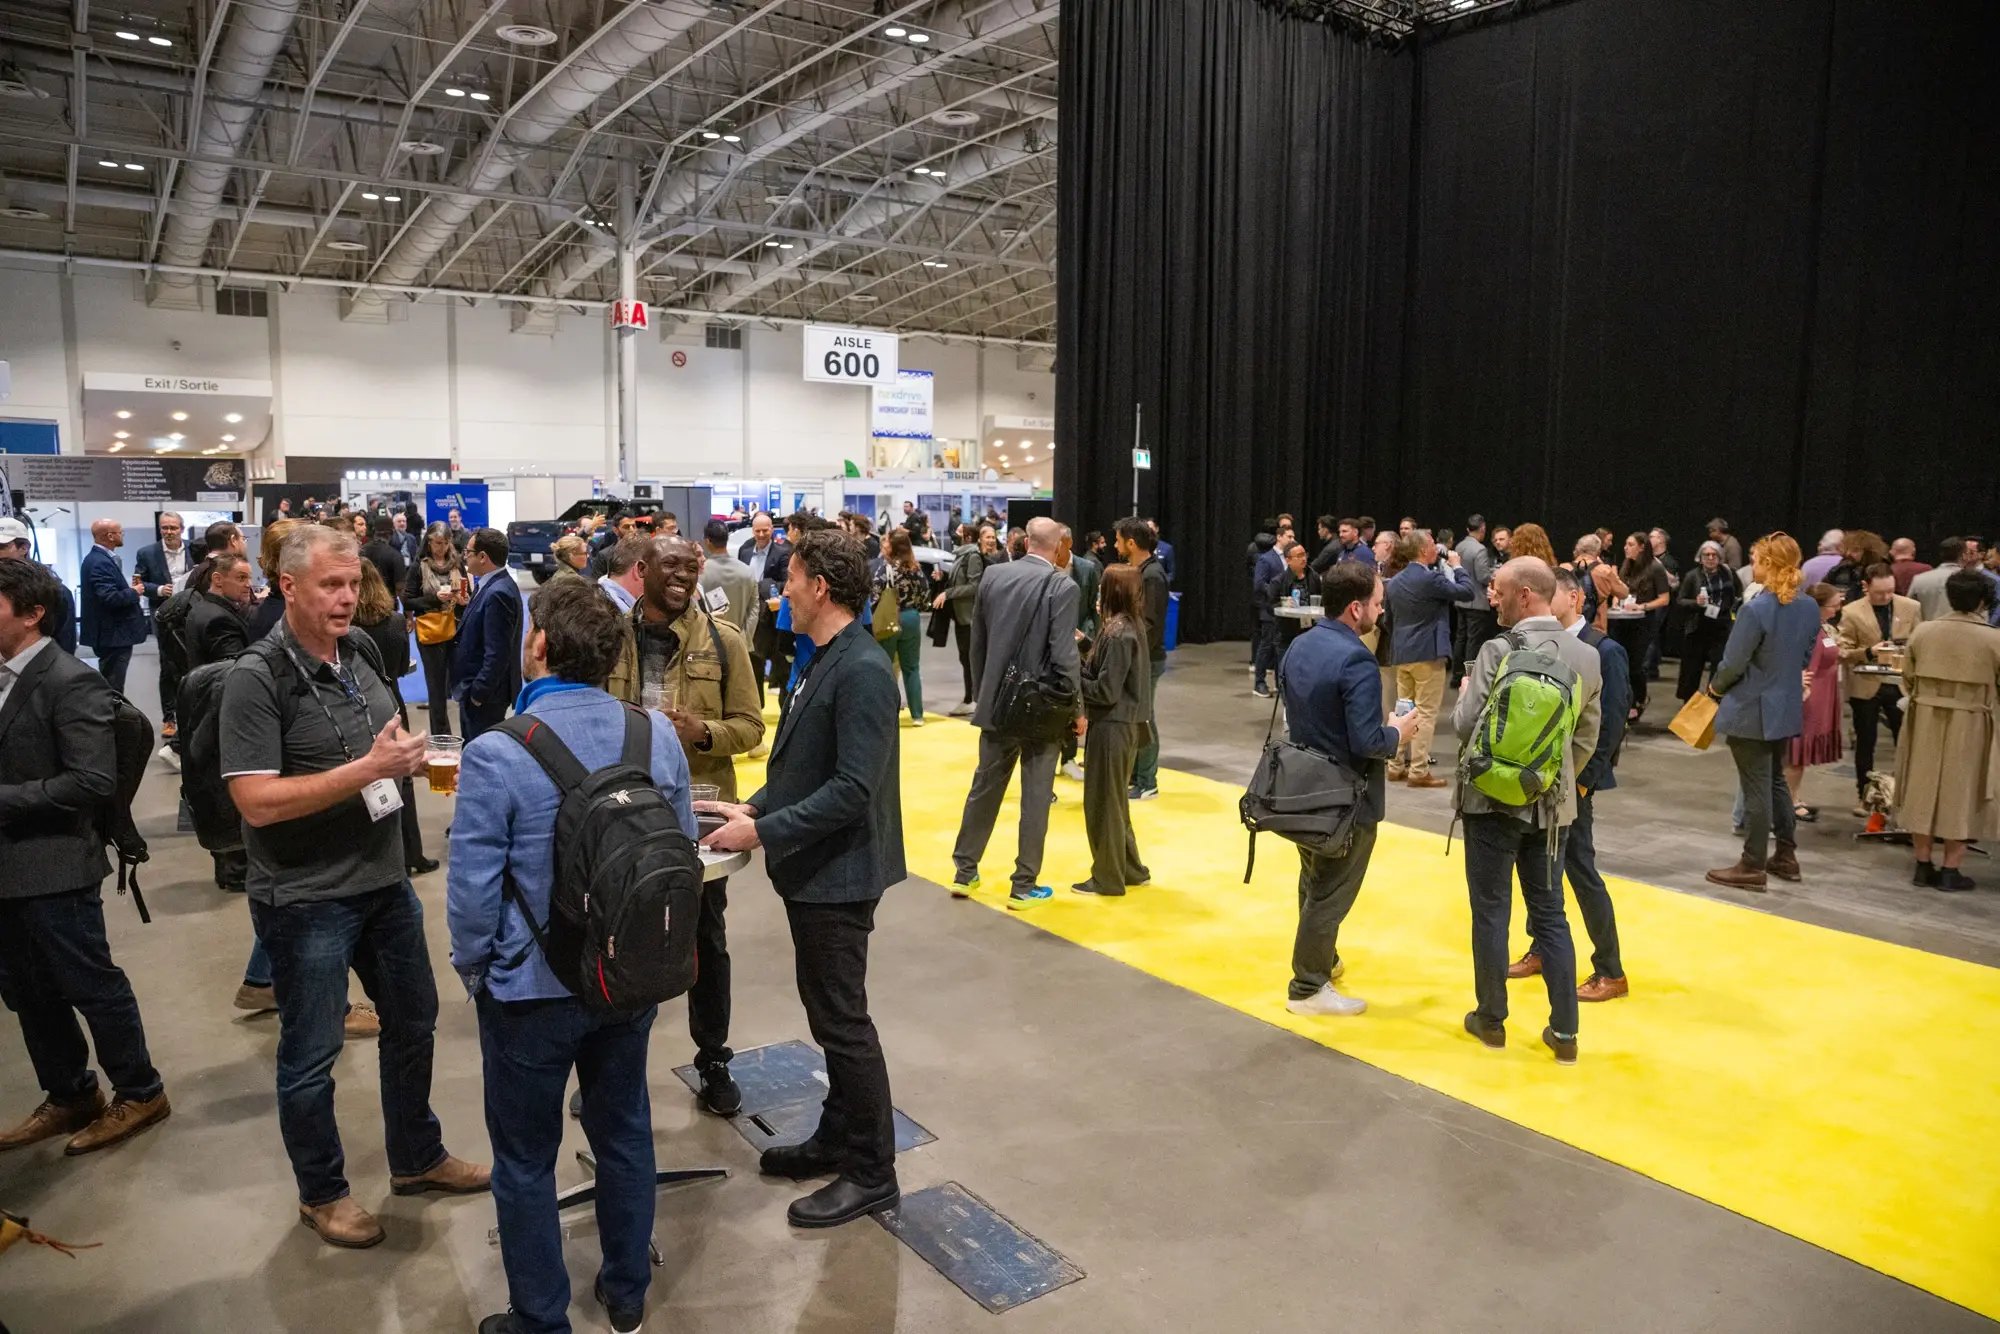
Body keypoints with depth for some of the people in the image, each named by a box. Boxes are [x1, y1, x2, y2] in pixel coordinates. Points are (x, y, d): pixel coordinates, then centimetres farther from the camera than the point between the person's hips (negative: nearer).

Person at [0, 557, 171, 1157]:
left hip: (51, 867, -8)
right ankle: (71, 1096, 34)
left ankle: (140, 1093, 23)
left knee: (93, 988, 6)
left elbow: (94, 780, -23)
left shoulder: (70, 682, -17)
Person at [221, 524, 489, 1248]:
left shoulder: (359, 651, 2)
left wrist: (404, 749, -1)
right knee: (311, 1052, 10)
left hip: (383, 879, 7)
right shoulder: (257, 679, -18)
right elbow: (257, 802, -25)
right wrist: (369, 768, -26)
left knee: (412, 1022, 20)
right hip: (305, 897, -7)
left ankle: (416, 1158, 40)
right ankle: (322, 1193, 31)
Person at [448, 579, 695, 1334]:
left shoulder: (496, 755, -22)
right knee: (624, 1133, 22)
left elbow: (473, 889, -18)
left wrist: (475, 974, 1)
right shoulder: (657, 734, -9)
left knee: (526, 1162, 15)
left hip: (533, 989, -4)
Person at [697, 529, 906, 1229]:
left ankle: (871, 1172, 18)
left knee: (843, 1021, 2)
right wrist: (753, 807, 4)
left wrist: (762, 832, -22)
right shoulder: (827, 661, 9)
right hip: (811, 870, 9)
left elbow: (853, 788, -26)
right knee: (828, 1012, 20)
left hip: (838, 874, -9)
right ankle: (838, 1138, 36)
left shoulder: (862, 670, -21)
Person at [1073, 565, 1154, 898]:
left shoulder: (1117, 633, -20)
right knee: (1114, 799, 20)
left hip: (1112, 726, -10)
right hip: (1124, 723, 10)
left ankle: (1108, 878, 13)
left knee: (1102, 802, 2)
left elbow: (1106, 691, -21)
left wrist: (1072, 680, -10)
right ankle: (1129, 869, 30)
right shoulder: (1131, 626, 8)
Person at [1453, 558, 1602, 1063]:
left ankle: (1491, 1020, 19)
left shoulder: (1499, 651, -16)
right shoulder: (1588, 656, 1)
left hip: (1495, 799, -5)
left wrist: (1465, 691, 4)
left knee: (1491, 912, 7)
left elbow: (1467, 725, -16)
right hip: (1553, 804, 5)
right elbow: (1587, 738, 7)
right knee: (1550, 913, 12)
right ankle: (1564, 1031, 16)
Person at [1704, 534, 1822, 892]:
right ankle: (1786, 856, 29)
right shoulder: (1809, 608, 1)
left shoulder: (1755, 610, -23)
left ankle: (1752, 866, 9)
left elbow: (1733, 664, -18)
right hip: (1787, 708, 8)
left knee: (1756, 788, 0)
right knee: (1776, 780, 21)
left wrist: (1715, 686, 1)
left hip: (1751, 711, -8)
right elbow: (1806, 658, 12)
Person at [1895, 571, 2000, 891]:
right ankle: (1951, 870, 12)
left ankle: (1924, 865, 16)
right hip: (1970, 726, -2)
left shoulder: (1923, 631, -5)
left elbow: (1907, 678, 4)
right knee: (1960, 794, 7)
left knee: (1924, 789, 11)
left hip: (1925, 722, 2)